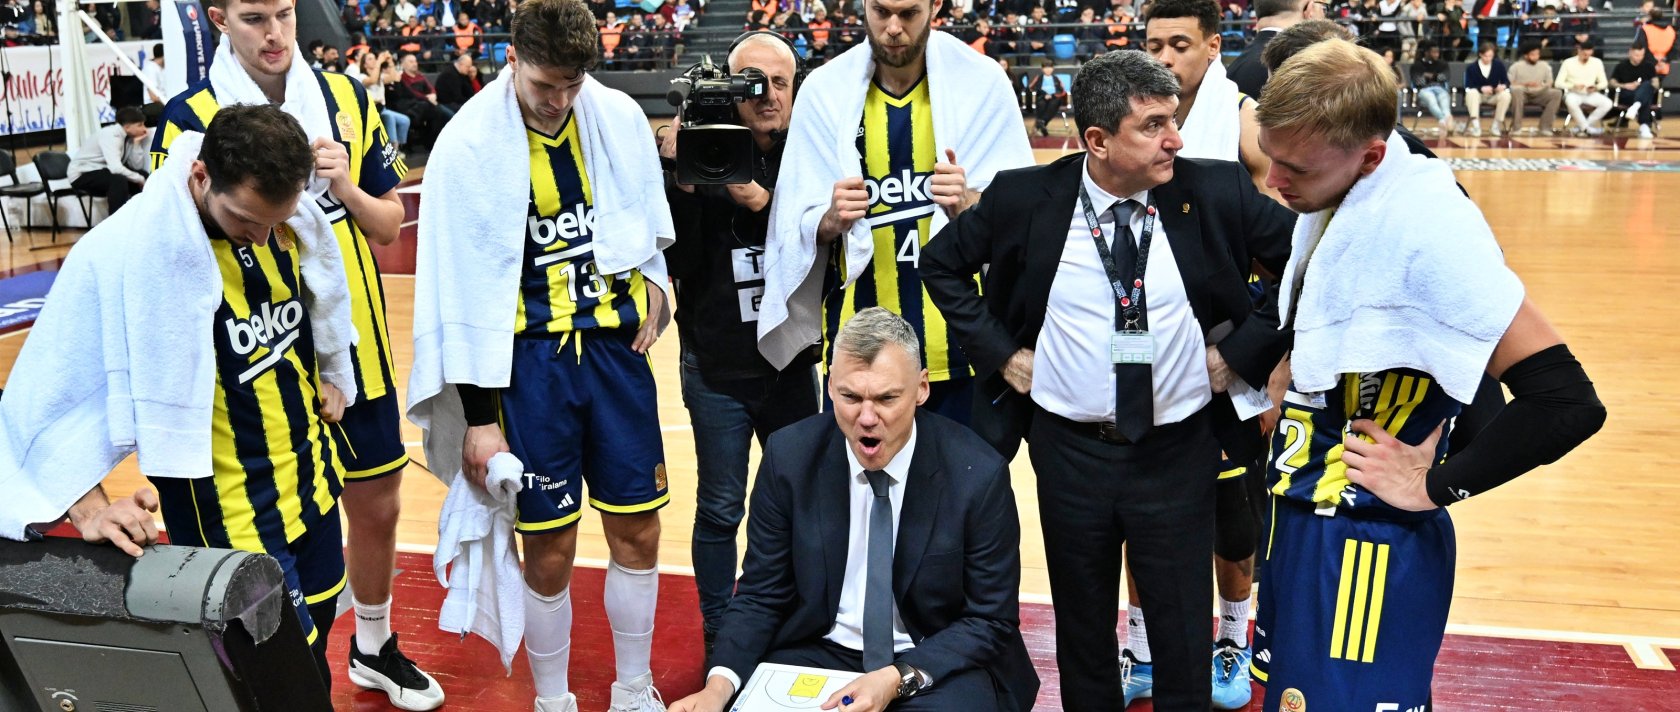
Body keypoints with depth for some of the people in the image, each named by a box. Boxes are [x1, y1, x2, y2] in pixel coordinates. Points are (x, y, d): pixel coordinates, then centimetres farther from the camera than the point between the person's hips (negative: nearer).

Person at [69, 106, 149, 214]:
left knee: (144, 175, -4)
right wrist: (139, 179, -25)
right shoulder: (110, 135, -25)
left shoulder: (128, 136, -1)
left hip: (102, 171, 8)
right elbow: (116, 168, -37)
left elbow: (137, 166, -3)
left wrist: (137, 143, -12)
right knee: (119, 180, -33)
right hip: (82, 175, -8)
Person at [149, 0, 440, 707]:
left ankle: (373, 646, 39)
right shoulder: (187, 119, -8)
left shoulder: (347, 99, 2)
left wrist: (348, 189, -13)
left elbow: (390, 223, 6)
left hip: (356, 346, 4)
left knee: (377, 507, 15)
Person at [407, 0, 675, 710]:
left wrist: (652, 280, 1)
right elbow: (463, 288, -9)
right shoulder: (469, 145, -11)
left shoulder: (619, 117, -2)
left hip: (617, 345, 3)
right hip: (529, 360, -3)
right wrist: (478, 415, -8)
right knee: (549, 554, 4)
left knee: (637, 533, 10)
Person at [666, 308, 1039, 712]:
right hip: (819, 651, 2)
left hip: (936, 663, -1)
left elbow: (991, 620, -7)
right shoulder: (789, 456, -8)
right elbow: (760, 595, -1)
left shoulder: (978, 475, -15)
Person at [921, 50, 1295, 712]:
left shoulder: (1217, 190, -10)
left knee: (1183, 634, 11)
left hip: (1179, 451, 0)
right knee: (1083, 629, 18)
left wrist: (1242, 351, -5)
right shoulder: (1025, 197, -9)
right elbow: (942, 261, 5)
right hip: (1069, 450, 1)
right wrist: (998, 351, -1)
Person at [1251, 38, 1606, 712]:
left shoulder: (1426, 221, -24)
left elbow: (1566, 401, -26)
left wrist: (1437, 486, -17)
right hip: (1300, 514, 8)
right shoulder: (1328, 199, 1)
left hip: (1367, 544, -8)